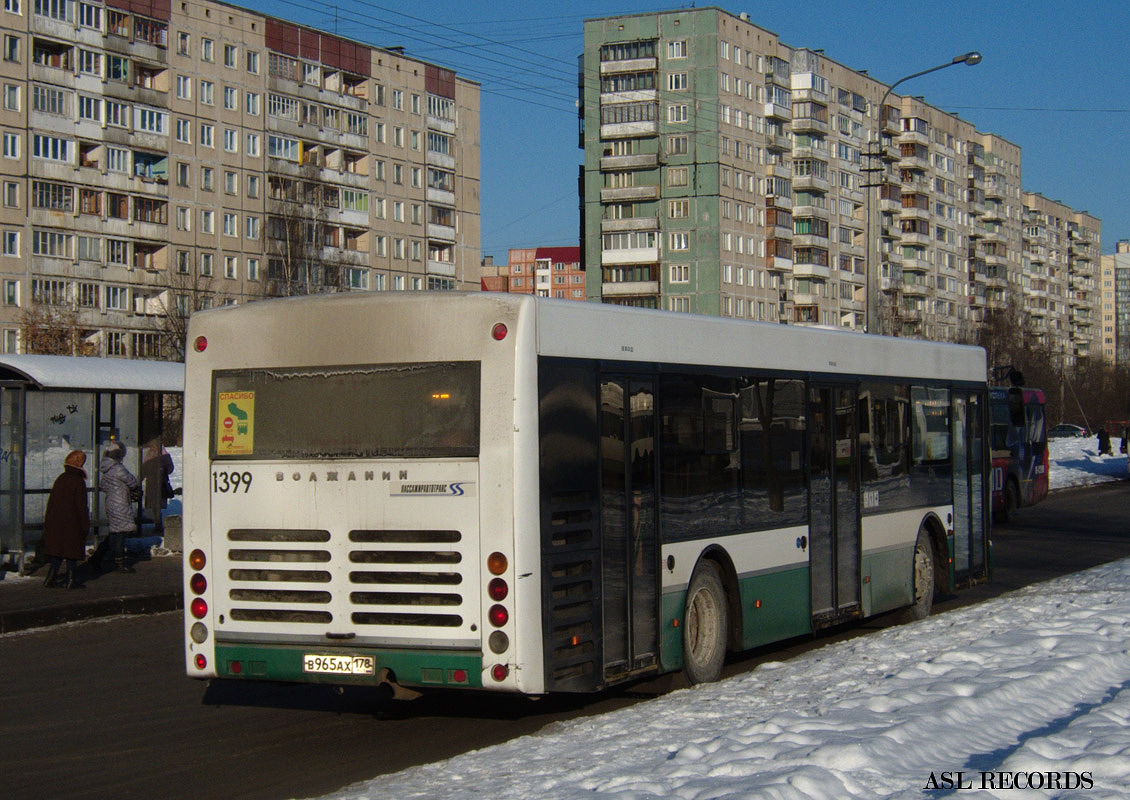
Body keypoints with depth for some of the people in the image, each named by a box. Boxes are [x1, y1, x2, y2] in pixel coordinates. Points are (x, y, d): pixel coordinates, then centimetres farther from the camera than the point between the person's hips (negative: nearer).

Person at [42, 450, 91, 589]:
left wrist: (47, 523, 18)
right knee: (72, 551, 1)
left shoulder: (60, 479, 8)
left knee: (57, 551, 12)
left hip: (56, 523, 6)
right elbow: (82, 506, -14)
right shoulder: (78, 482, -13)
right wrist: (85, 526, -8)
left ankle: (51, 578, 9)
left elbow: (51, 502, 12)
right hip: (72, 524, -6)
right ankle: (70, 580, 2)